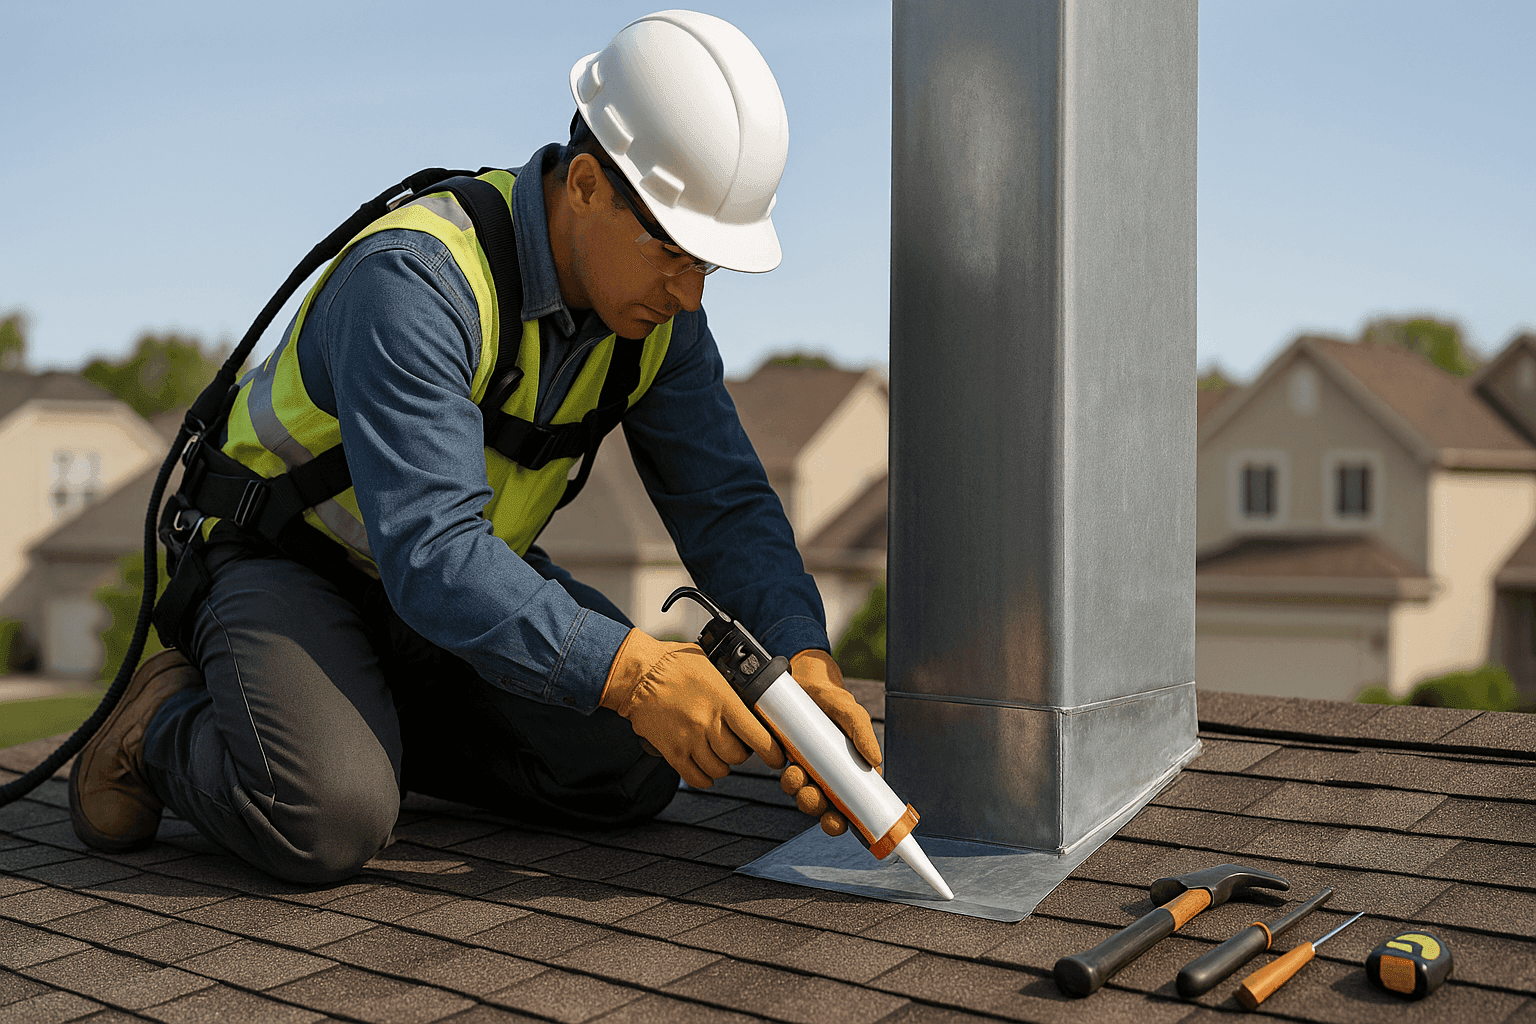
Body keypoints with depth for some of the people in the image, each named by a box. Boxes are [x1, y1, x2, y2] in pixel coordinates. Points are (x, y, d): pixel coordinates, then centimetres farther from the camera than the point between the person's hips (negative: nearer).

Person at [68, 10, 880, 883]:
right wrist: (627, 671, -49)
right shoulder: (416, 279, -34)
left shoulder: (659, 303, -11)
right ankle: (170, 722, 1)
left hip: (472, 564, 7)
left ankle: (367, 721, 8)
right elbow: (431, 554, -41)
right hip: (284, 559, -7)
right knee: (326, 821, -33)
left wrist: (805, 660, -27)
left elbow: (726, 504, -10)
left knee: (633, 772, -12)